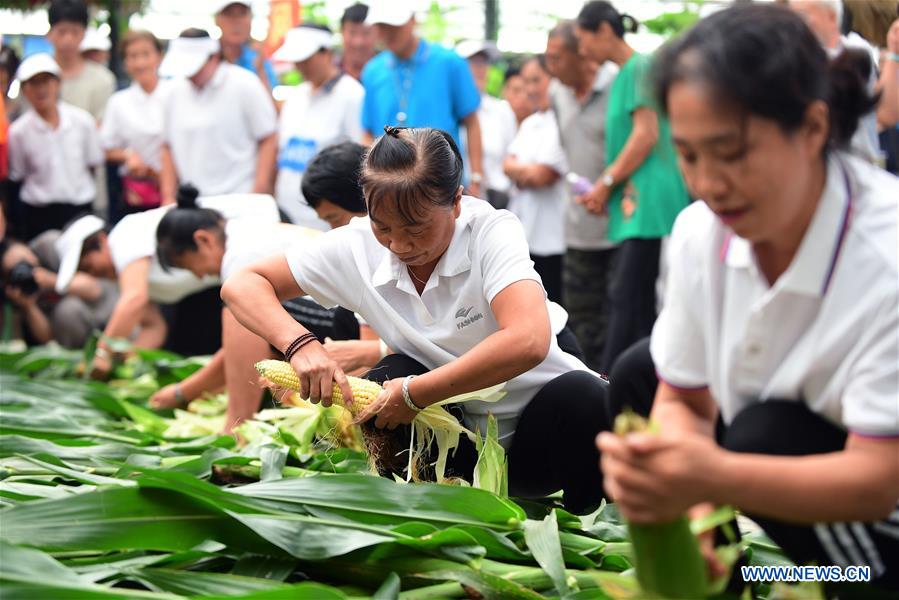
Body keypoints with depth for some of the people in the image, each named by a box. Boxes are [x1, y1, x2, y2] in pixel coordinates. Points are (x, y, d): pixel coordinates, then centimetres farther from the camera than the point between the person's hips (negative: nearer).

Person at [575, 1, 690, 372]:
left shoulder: (640, 68, -7)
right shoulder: (623, 76, 20)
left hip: (649, 200, -10)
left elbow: (647, 135, -14)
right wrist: (604, 189, 10)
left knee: (627, 297, -10)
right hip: (634, 201, 10)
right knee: (638, 300, 7)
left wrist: (606, 183, -8)